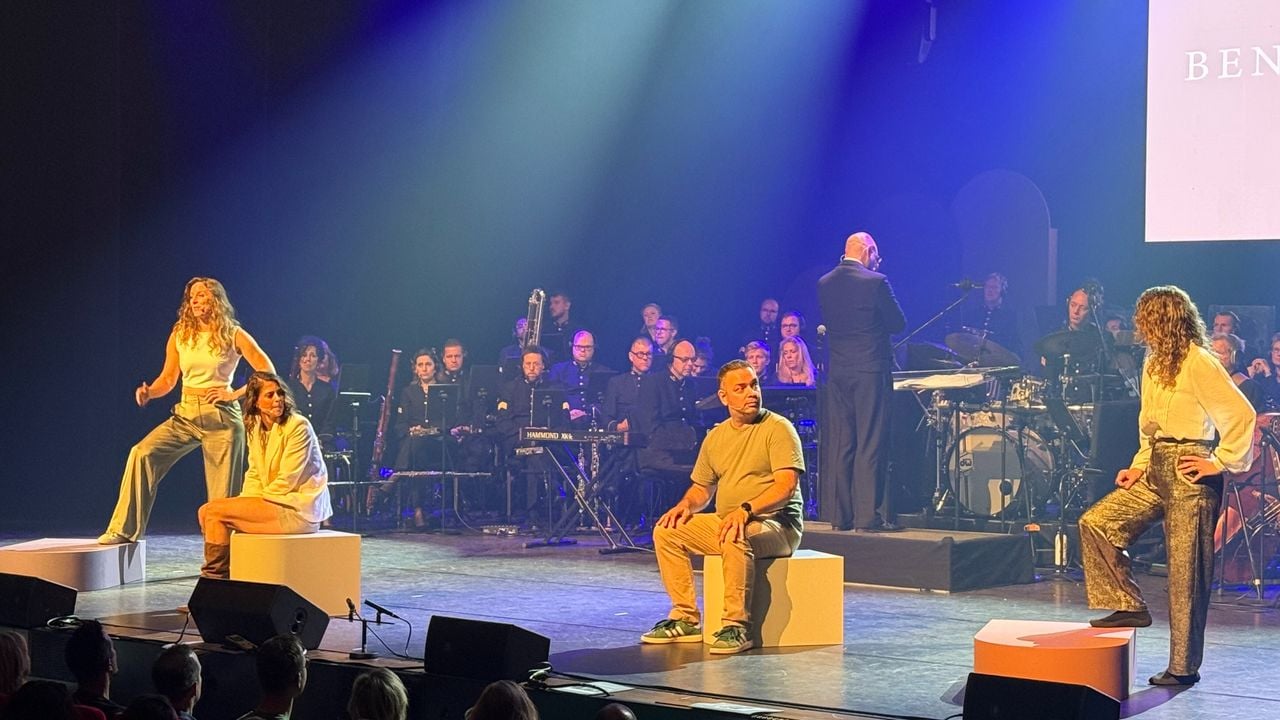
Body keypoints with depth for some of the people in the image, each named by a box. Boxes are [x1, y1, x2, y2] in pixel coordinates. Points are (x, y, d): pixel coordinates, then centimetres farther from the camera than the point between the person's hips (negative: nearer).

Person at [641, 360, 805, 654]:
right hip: (725, 521, 8)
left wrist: (746, 510, -33)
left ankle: (738, 627, -31)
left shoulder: (778, 428, -9)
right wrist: (686, 505, -2)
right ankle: (686, 619, -5)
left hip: (777, 525, -7)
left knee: (736, 538, -39)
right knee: (667, 531, -6)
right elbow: (702, 488, 21)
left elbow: (787, 485, -20)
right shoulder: (716, 436, 13)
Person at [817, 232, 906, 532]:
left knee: (840, 445, 9)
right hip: (870, 371, -5)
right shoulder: (875, 282, -10)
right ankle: (868, 515, -4)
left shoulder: (824, 284, 5)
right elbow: (898, 323, -4)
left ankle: (841, 515, 11)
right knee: (870, 445, -2)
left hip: (837, 372, 5)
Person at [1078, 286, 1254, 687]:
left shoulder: (1198, 362, -13)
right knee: (1095, 523, -3)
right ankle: (1129, 606, 6)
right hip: (1156, 471, 9)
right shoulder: (1154, 365, 15)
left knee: (1186, 571, -3)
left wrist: (1220, 462, -15)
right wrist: (1139, 466, 13)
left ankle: (1184, 668, 4)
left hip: (1189, 474, -9)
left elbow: (1241, 415, -19)